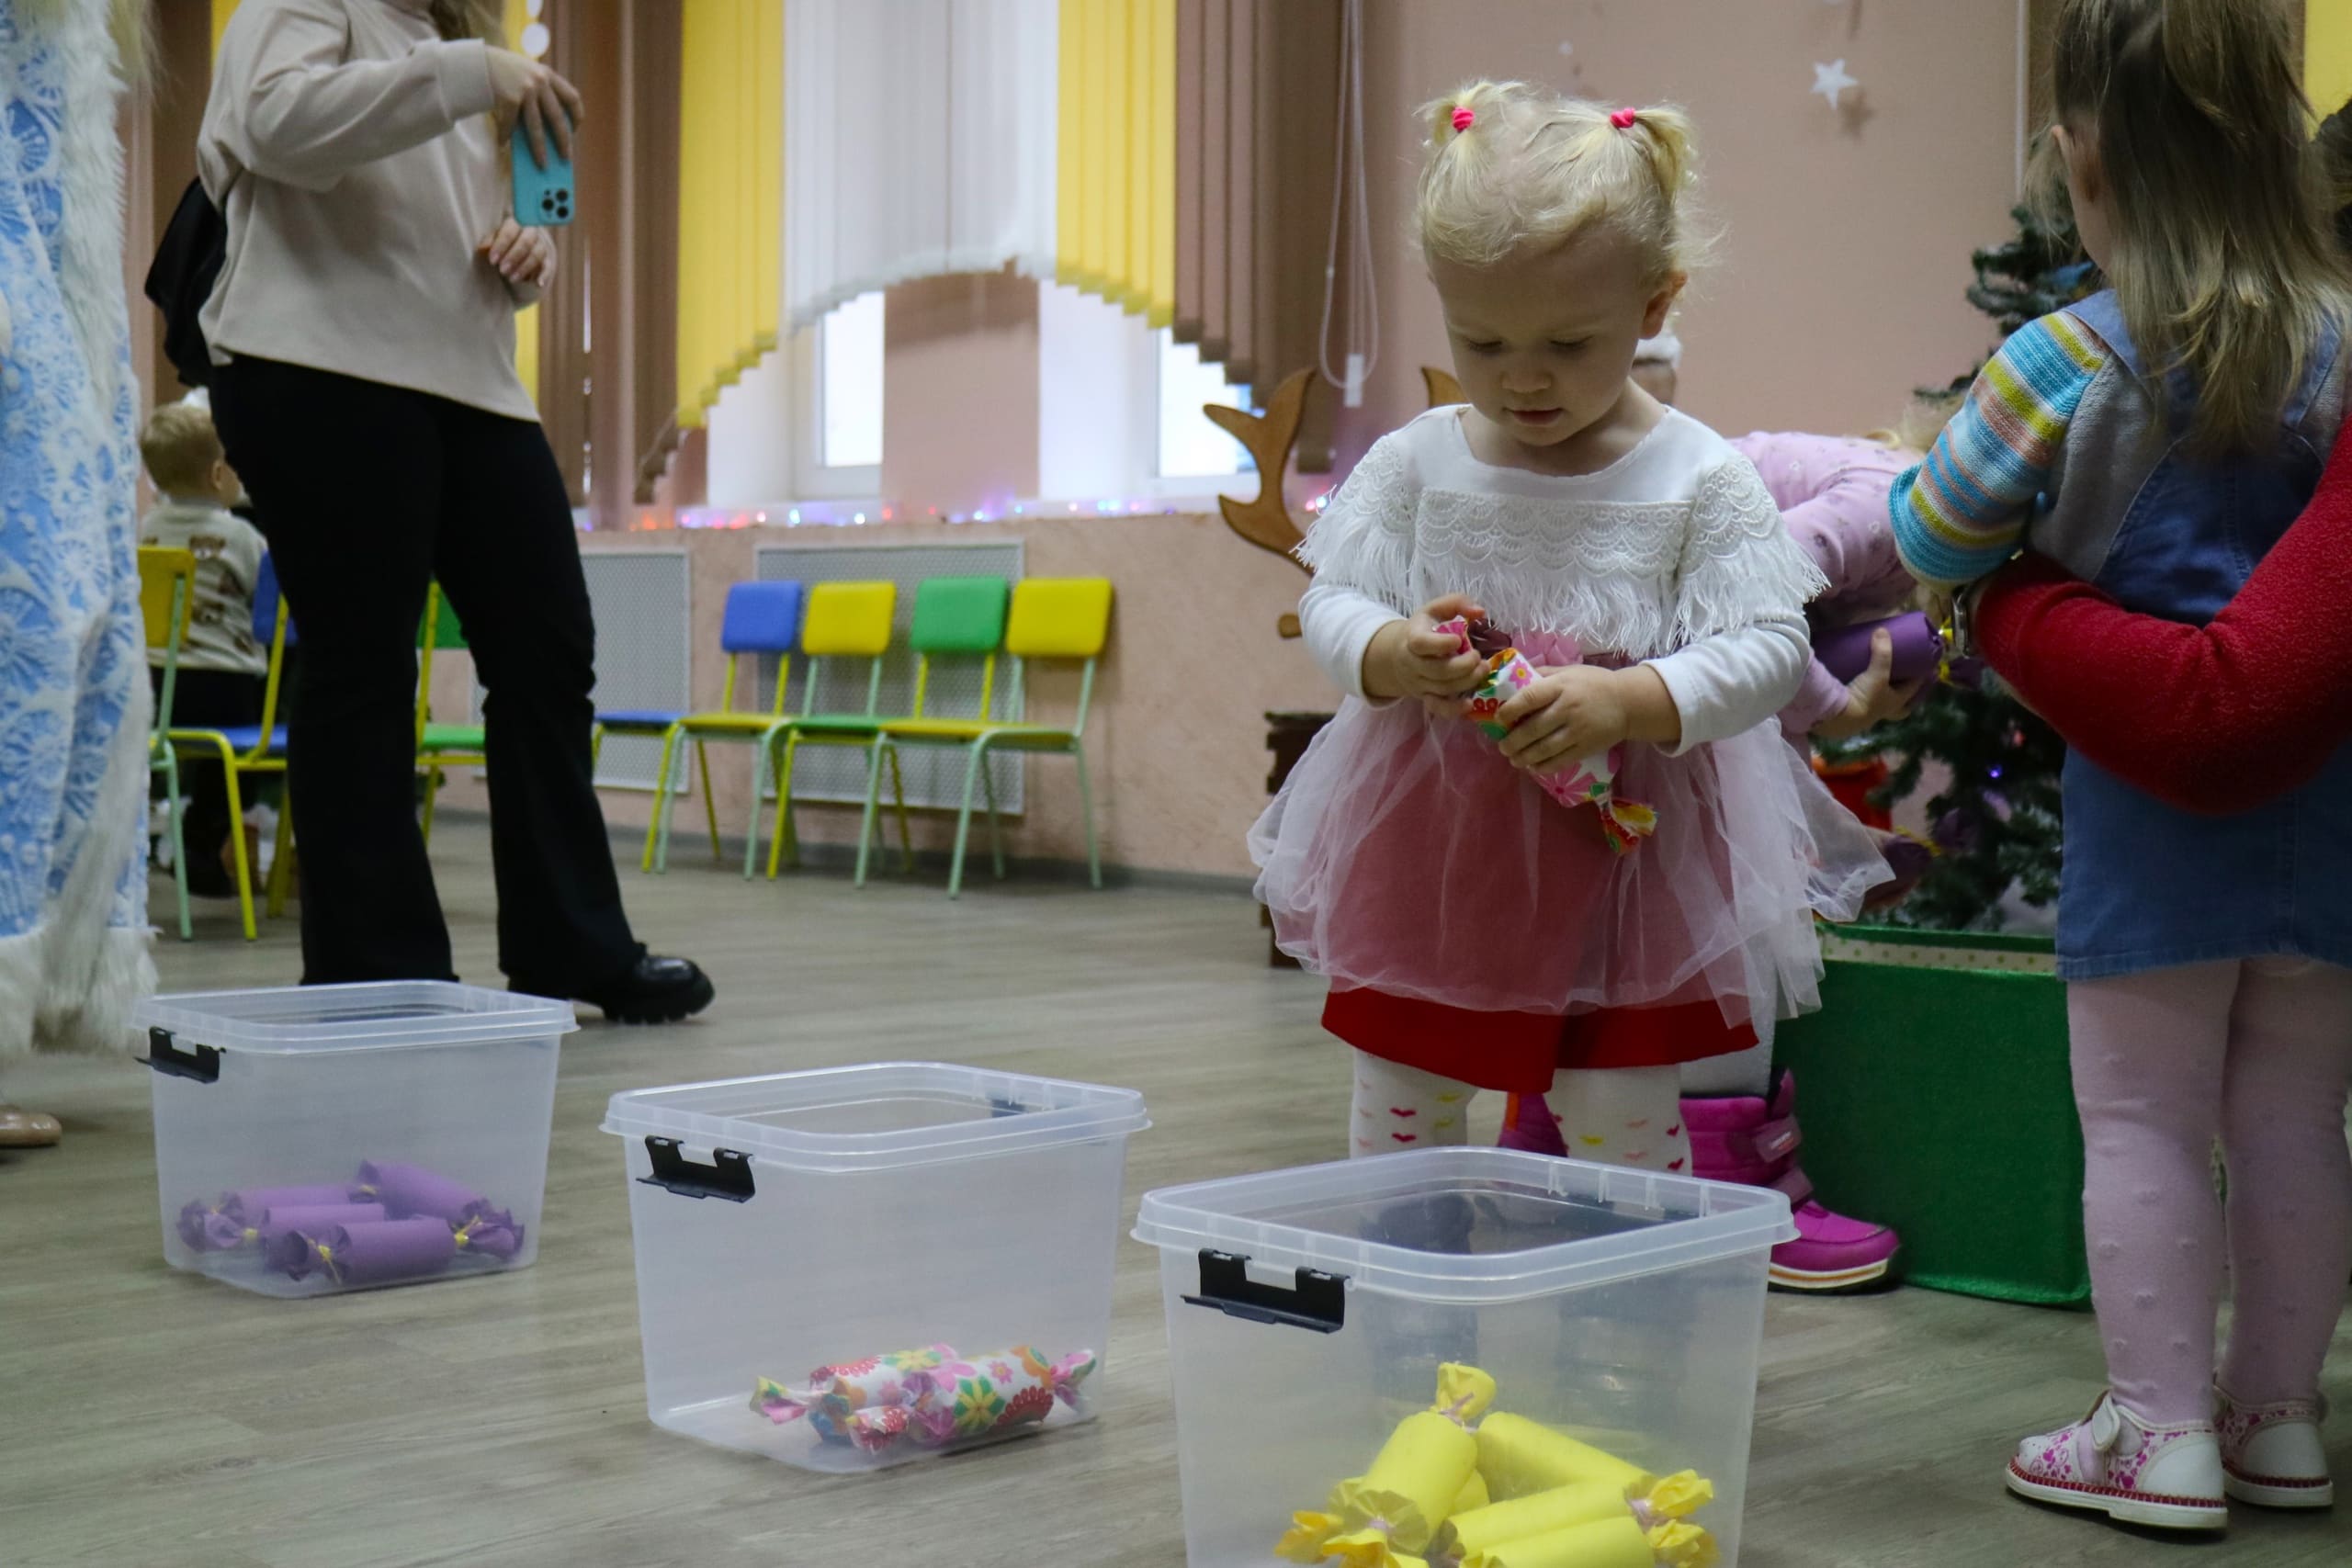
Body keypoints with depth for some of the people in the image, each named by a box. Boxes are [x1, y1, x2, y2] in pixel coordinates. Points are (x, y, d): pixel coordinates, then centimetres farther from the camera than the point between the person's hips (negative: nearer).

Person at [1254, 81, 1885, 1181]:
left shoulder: (1700, 481, -9)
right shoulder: (1413, 463, -1)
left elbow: (1769, 650, -12)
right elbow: (1329, 605, 1)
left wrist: (1627, 700, -29)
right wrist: (1392, 655, -22)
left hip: (1627, 853, -3)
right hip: (1426, 849, 3)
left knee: (1622, 1129, 8)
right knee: (1397, 1124, 15)